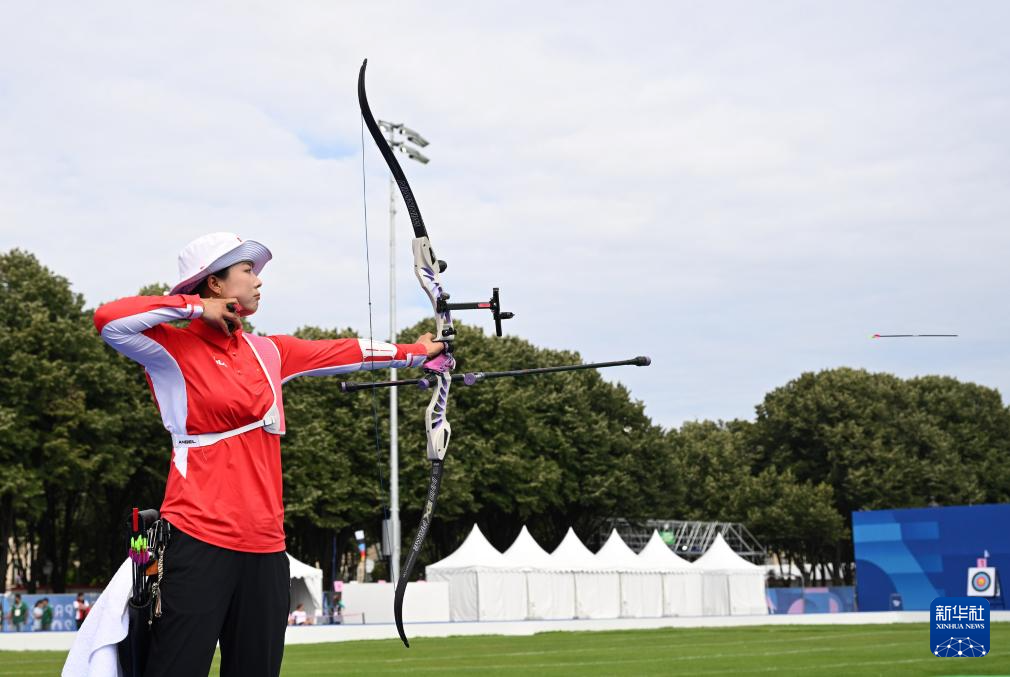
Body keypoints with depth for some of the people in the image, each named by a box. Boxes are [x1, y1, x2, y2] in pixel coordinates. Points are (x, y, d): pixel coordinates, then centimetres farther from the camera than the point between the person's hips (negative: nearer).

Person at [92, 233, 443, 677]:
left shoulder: (268, 352, 16)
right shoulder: (175, 349, -3)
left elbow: (344, 353, 25)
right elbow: (109, 320, -18)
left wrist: (416, 351, 33)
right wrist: (196, 307, -9)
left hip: (264, 544, 7)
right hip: (200, 540, -6)